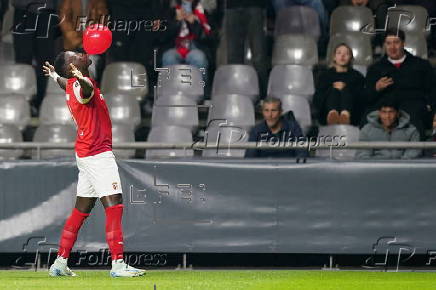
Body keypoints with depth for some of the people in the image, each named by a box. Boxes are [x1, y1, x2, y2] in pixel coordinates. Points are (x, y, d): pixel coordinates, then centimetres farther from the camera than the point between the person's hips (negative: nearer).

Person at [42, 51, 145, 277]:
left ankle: (60, 263, 16)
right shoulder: (80, 85, -16)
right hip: (98, 154, -11)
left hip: (87, 155, 11)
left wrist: (55, 76, 61)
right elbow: (86, 91, -42)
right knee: (114, 205, -13)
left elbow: (66, 83, 39)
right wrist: (83, 79, -65)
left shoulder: (74, 84, 14)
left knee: (81, 210, 13)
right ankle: (118, 263, -18)